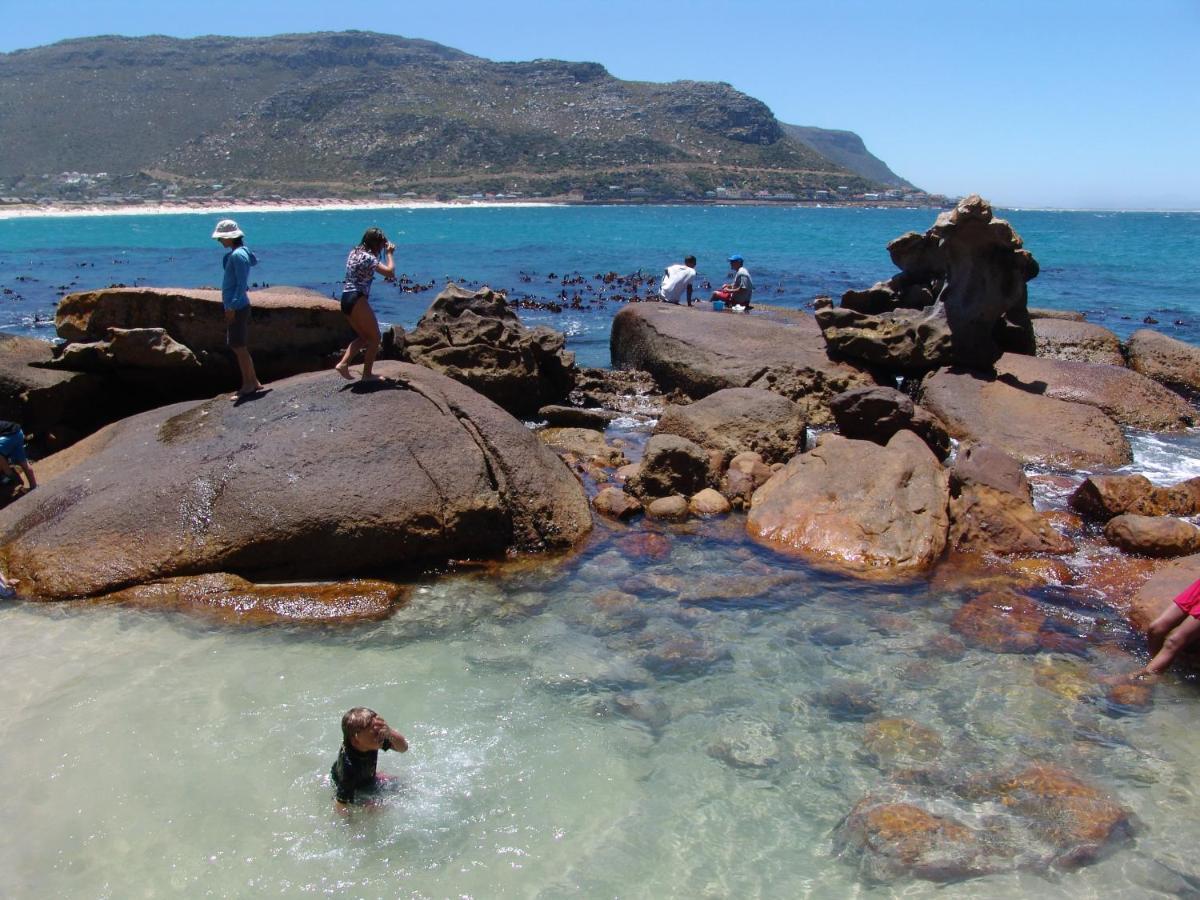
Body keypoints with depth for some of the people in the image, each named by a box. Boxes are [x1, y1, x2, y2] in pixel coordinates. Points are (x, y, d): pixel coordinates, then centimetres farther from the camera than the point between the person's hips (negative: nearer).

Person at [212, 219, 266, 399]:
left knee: (238, 347, -4)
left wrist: (232, 306, -23)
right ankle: (254, 383, 18)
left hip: (237, 308, -10)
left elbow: (242, 284, -20)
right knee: (238, 346, 14)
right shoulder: (241, 252, 12)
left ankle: (248, 385, 2)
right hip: (235, 306, 10)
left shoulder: (237, 255, -16)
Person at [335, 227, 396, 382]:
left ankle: (343, 364, 6)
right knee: (375, 338, 4)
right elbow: (390, 272, -19)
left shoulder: (354, 253, 15)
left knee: (363, 337, 20)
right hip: (357, 300, -9)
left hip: (346, 299, 9)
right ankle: (367, 374, 5)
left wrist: (385, 252, 25)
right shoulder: (368, 257, -12)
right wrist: (389, 254, -4)